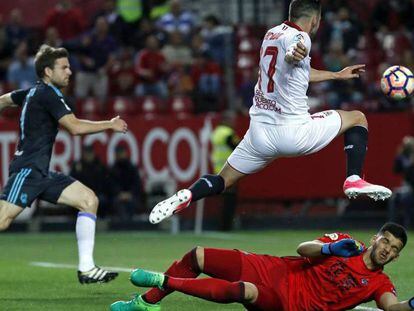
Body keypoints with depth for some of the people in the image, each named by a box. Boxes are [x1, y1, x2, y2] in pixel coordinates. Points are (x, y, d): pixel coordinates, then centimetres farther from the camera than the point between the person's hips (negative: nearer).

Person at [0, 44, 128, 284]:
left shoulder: (33, 92, 17)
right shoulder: (48, 94, -10)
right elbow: (75, 127, -19)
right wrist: (110, 125, -8)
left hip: (42, 173, 10)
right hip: (27, 169, -10)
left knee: (89, 199, 2)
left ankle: (86, 268, -2)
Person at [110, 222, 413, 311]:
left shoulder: (379, 284, -2)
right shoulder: (345, 242, 3)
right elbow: (303, 249, -5)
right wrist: (329, 248, -26)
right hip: (274, 270, 4)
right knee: (197, 256, -3)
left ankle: (165, 282, -17)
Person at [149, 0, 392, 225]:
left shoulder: (273, 34, 17)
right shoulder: (299, 37, -9)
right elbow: (290, 57, -35)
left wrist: (337, 75, 46)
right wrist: (295, 53, -59)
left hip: (260, 131, 6)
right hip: (294, 132, -6)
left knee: (222, 180, 13)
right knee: (358, 118, 11)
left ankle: (186, 196, -16)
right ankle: (354, 180, -5)